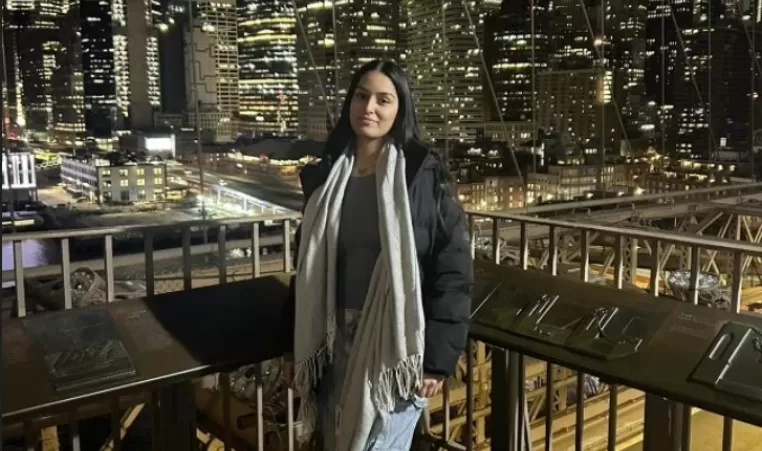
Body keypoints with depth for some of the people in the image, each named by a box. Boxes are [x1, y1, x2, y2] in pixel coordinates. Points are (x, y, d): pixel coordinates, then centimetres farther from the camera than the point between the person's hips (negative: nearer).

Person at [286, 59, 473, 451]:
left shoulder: (423, 176, -8)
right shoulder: (325, 176, 5)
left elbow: (452, 270, -10)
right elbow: (306, 265, 9)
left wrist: (437, 356, -12)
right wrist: (299, 349, 9)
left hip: (394, 344, -4)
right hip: (335, 343, 5)